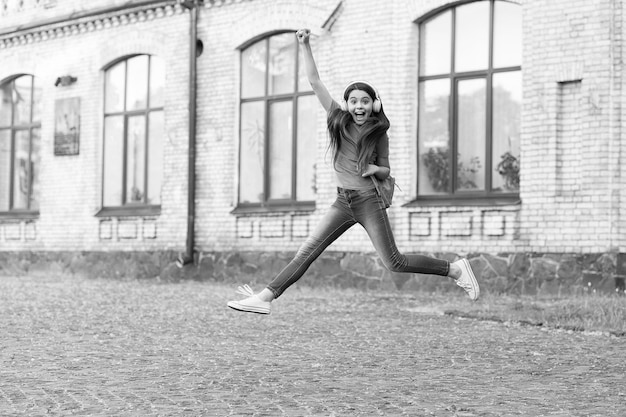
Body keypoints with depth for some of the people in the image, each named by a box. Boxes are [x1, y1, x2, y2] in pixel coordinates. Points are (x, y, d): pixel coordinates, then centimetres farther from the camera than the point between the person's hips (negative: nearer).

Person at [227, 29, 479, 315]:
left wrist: (374, 169, -14)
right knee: (306, 253, -2)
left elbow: (385, 171, 9)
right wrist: (305, 46, -2)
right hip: (343, 202, 4)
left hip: (368, 200, -4)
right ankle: (265, 298, -4)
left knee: (394, 264, -8)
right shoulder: (337, 119, 5)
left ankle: (454, 269, 6)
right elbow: (314, 81, 3)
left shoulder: (379, 134, -1)